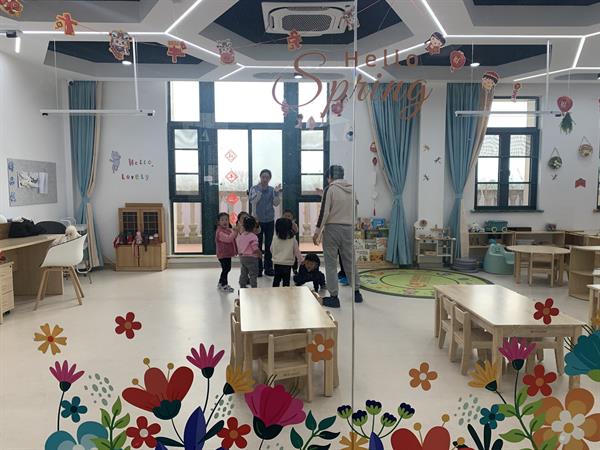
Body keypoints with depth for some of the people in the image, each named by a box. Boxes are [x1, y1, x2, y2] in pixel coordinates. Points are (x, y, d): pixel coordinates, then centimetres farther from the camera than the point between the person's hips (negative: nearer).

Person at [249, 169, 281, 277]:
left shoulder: (272, 190, 2)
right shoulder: (254, 188, -1)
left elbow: (276, 203, -7)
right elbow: (252, 201, -15)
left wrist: (277, 193, -20)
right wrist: (259, 190, -23)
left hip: (270, 221, 2)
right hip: (258, 221, -2)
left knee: (268, 246, 8)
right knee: (258, 245, 1)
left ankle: (268, 268, 16)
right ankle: (258, 269, 8)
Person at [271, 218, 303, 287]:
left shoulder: (275, 238, -5)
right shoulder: (293, 239, -10)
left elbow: (271, 250, 6)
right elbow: (297, 251, -2)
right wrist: (300, 259, 12)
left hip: (277, 263, 2)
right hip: (287, 263, -2)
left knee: (276, 279, 14)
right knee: (286, 280, 6)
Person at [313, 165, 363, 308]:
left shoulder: (330, 189, -8)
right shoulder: (351, 189, 8)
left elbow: (324, 212, -13)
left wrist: (317, 231, -9)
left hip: (332, 228, -5)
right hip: (348, 229, 5)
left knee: (331, 263, 2)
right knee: (350, 261, 16)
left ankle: (333, 297, 3)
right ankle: (356, 292, 25)